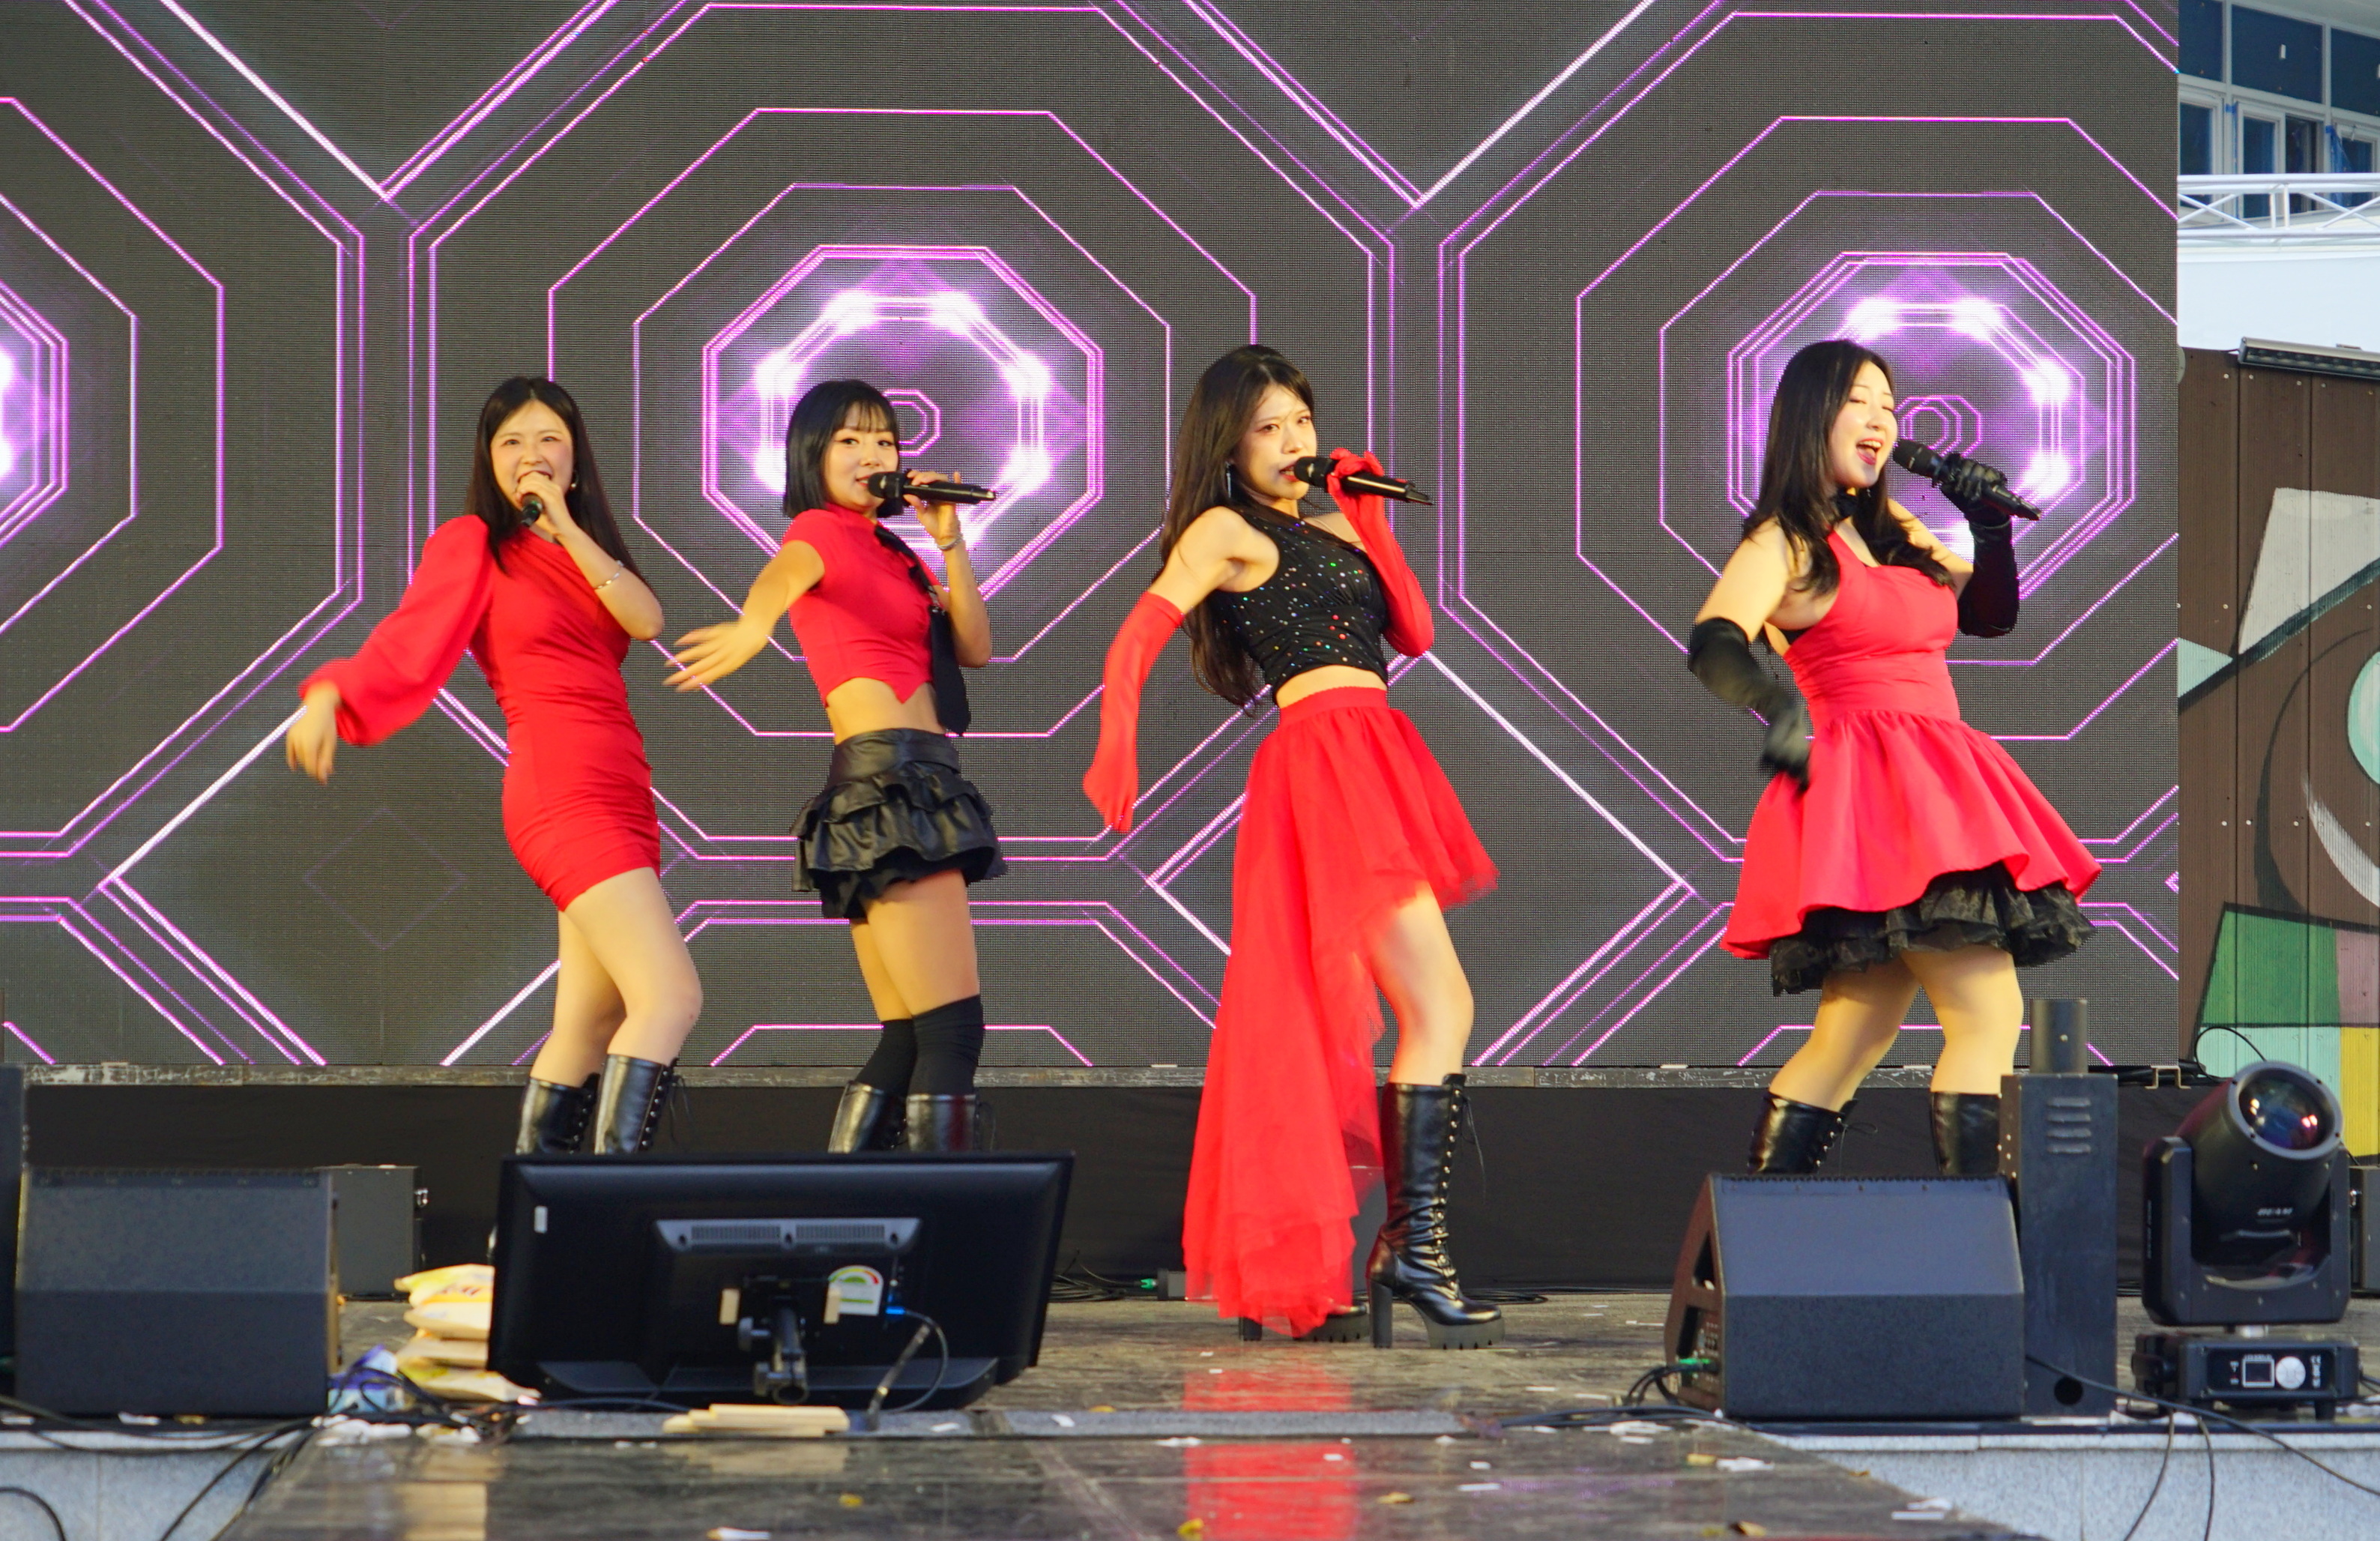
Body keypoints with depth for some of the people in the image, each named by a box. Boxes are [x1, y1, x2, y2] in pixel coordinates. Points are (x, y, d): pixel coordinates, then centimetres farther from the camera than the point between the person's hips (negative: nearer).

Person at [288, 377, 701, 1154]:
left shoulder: (583, 548, 21)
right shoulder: (472, 543, 3)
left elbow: (646, 618, 2)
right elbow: (406, 638, -10)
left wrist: (567, 526, -4)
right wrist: (331, 696, -27)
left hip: (618, 799, 7)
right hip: (563, 792, -7)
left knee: (590, 1028, 6)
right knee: (671, 994, -20)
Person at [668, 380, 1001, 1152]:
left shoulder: (892, 552, 22)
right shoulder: (821, 529, -2)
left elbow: (974, 649, 15)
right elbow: (784, 572, -27)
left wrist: (949, 542, 6)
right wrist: (752, 627, -50)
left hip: (916, 784, 9)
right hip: (891, 777, -9)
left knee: (907, 1037, 10)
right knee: (954, 1028, -14)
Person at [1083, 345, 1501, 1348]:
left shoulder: (1328, 528, 24)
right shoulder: (1228, 530, 2)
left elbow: (1414, 632, 14)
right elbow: (1138, 637, -10)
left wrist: (1368, 521, 10)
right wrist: (1118, 748, -24)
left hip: (1373, 766, 8)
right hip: (1326, 753, -8)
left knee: (1316, 1031, 7)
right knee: (1442, 1007, -14)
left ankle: (1288, 1280, 10)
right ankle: (1416, 1252, -16)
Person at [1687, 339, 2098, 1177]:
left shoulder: (1893, 532, 18)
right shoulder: (1785, 542, -5)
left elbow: (1991, 614, 26)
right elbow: (1711, 642, -21)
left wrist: (1991, 524, 10)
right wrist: (1771, 705, -38)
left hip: (1931, 792, 8)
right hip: (1872, 790, -8)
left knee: (1853, 1036, 8)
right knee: (1989, 1014, -16)